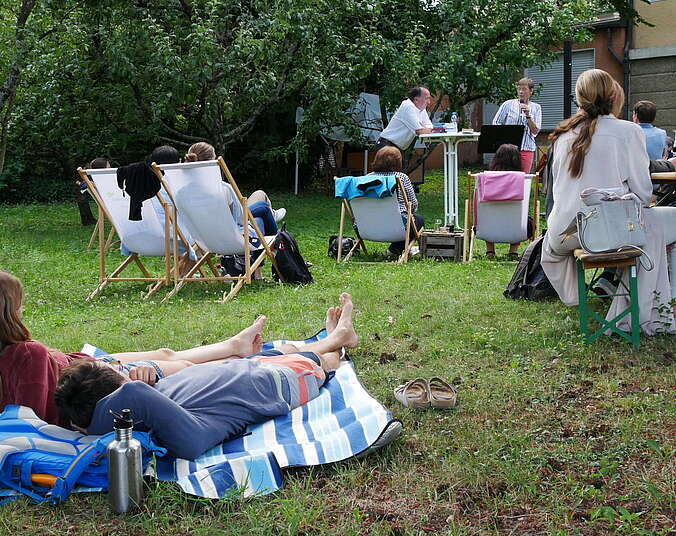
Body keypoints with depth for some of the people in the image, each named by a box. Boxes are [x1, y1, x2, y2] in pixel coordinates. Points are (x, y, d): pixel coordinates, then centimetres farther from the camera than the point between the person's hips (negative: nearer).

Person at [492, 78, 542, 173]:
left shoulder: (536, 108, 10)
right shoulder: (508, 104, 6)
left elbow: (535, 131, 3)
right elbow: (496, 122, 8)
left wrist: (528, 115, -9)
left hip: (526, 148, 2)